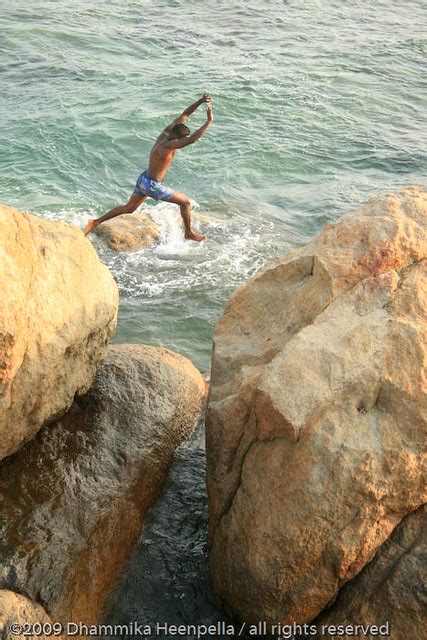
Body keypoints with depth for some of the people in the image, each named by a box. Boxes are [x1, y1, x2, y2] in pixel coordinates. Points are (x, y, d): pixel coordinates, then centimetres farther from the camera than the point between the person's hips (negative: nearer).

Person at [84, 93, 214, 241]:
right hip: (152, 186, -9)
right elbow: (192, 140, -42)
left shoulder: (166, 133, -6)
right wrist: (209, 122, -39)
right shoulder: (167, 146, -31)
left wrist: (200, 101, -10)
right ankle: (189, 233, 23)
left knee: (128, 208, 23)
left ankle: (95, 222, 23)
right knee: (185, 201, 7)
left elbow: (184, 115, 0)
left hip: (143, 179, 9)